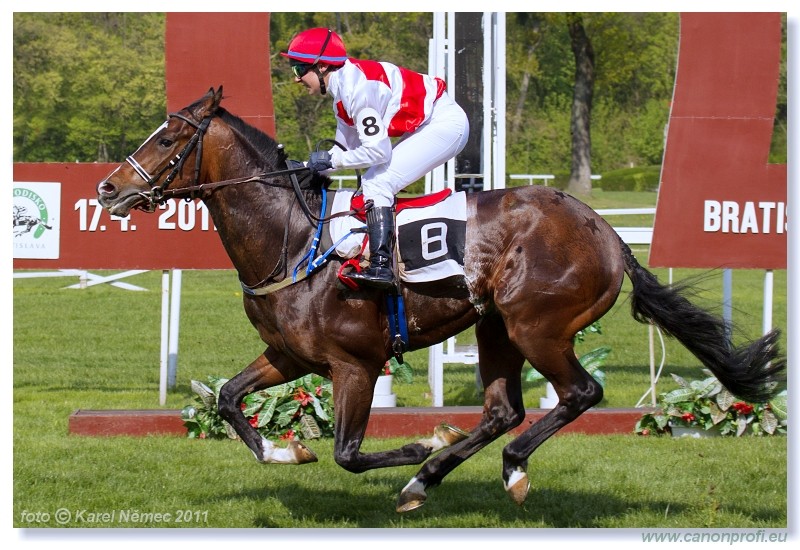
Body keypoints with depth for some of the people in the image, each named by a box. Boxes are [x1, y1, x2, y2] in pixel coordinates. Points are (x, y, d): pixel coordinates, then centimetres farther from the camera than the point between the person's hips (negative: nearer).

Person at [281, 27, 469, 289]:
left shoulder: (356, 88, -23)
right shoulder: (343, 87, 8)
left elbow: (377, 151, -25)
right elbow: (347, 146, 13)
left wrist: (331, 160, -16)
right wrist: (311, 166, 1)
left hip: (446, 124, -11)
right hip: (423, 127, 11)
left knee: (377, 183, -17)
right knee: (373, 184, 11)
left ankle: (381, 265, -24)